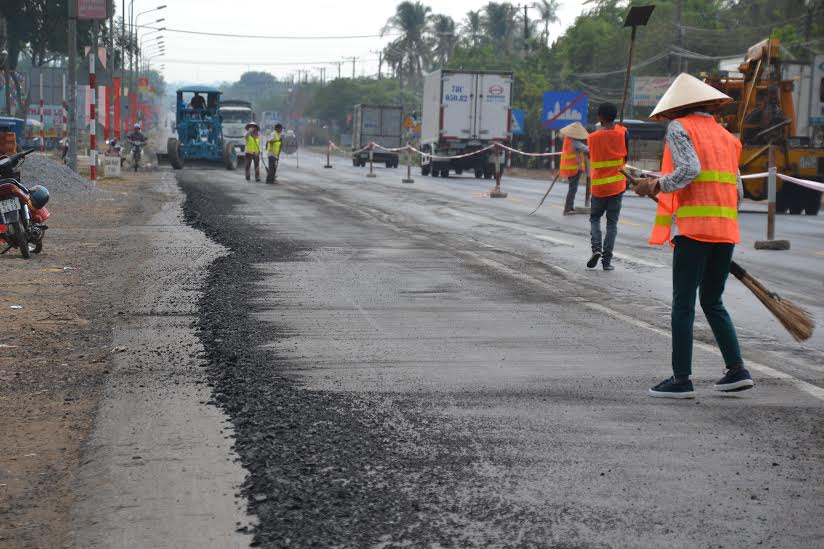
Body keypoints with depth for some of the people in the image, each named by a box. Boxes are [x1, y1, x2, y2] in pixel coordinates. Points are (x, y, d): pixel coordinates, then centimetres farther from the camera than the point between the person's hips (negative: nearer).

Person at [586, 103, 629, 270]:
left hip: (598, 186, 0)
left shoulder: (593, 137, -3)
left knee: (595, 218, 17)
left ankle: (596, 248, -7)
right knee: (612, 223, 6)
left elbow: (591, 158, 7)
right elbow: (627, 156, 0)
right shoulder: (622, 133, -6)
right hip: (617, 185, 0)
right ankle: (607, 260, 1)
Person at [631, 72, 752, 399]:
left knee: (683, 304, -2)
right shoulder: (726, 136, 20)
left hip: (694, 228, -6)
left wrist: (656, 185, -3)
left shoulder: (679, 127, 1)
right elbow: (738, 190, 16)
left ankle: (682, 379, -2)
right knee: (713, 303, 16)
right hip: (726, 231, 7)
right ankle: (737, 370, 9)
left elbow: (689, 169, -16)